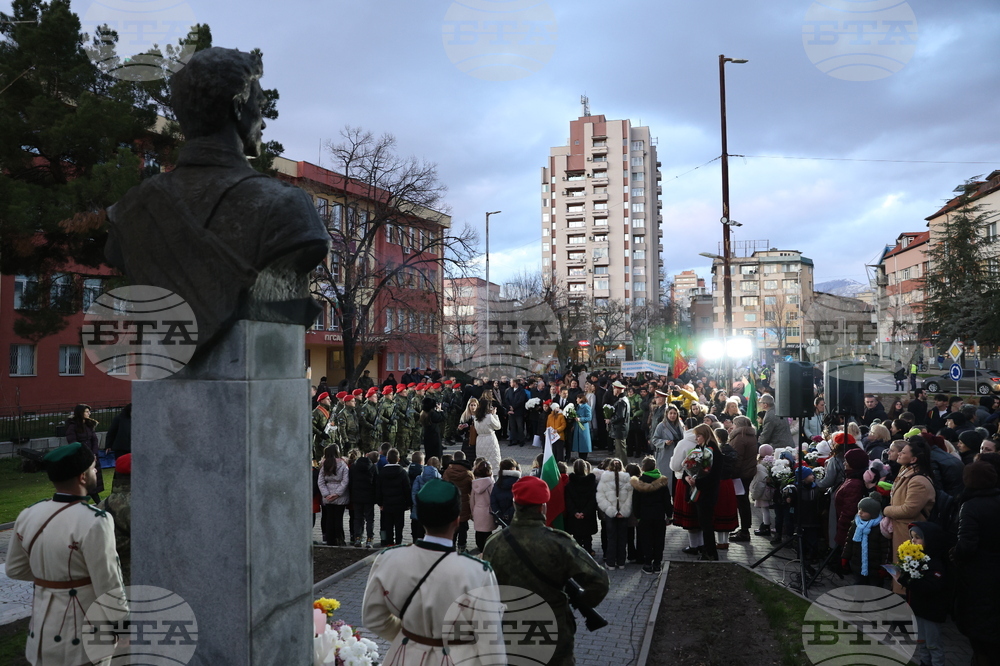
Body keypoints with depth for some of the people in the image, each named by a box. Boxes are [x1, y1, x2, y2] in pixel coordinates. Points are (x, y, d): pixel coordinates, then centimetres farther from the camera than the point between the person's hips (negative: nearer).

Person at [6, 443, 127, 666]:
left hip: (43, 629, 6)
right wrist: (123, 626, -6)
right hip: (83, 634, -6)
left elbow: (15, 569, 12)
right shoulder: (93, 522, -24)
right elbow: (108, 585, -19)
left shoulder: (28, 516, -3)